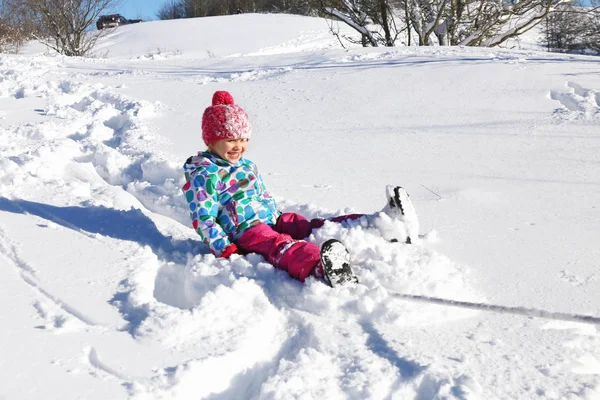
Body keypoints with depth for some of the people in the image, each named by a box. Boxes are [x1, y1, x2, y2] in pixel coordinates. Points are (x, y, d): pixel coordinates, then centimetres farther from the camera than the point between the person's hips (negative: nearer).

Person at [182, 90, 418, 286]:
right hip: (244, 232, -9)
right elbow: (204, 220, -12)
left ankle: (382, 225, -25)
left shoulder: (247, 165, 21)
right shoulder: (203, 176, -6)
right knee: (279, 245, -39)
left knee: (315, 227, -10)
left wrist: (278, 218, 23)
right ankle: (317, 266, -72)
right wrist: (224, 249, -21)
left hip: (271, 220, 9)